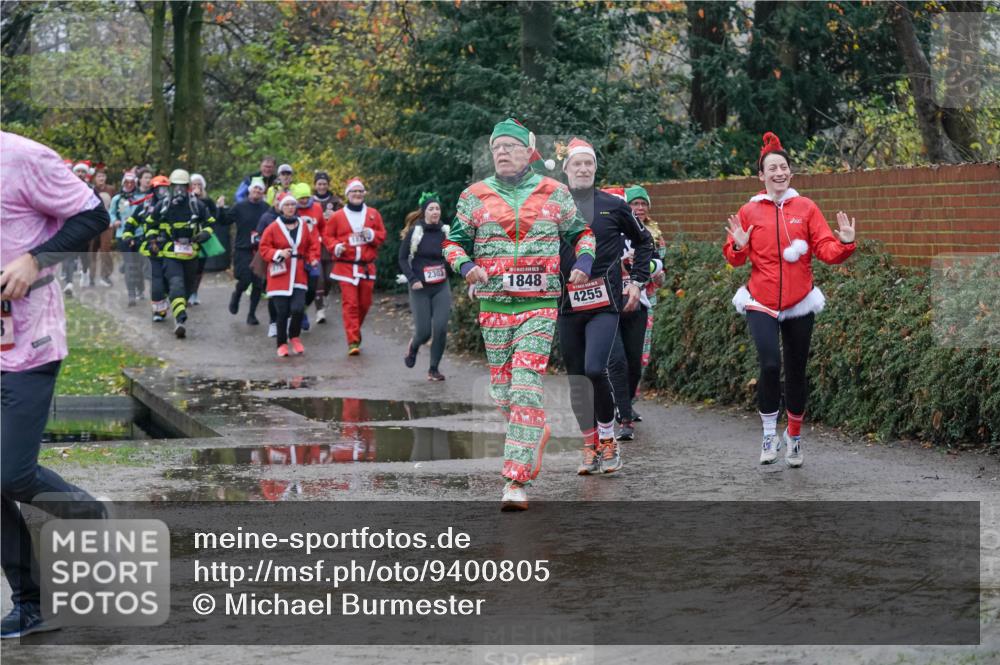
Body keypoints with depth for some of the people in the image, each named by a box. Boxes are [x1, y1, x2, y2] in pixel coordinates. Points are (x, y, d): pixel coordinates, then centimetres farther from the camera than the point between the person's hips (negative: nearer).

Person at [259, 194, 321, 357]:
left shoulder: (303, 226, 6)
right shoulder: (273, 227, -2)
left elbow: (312, 244, 15)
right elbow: (264, 248, 0)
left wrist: (313, 258, -3)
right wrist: (279, 254, -16)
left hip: (299, 275, 2)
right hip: (280, 275, -2)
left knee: (298, 308, -13)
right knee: (283, 312, -2)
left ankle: (294, 337, 14)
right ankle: (282, 344, 16)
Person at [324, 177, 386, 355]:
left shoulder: (373, 214, 8)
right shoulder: (338, 216, 2)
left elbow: (382, 235, 11)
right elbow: (328, 236, 6)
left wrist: (372, 235, -9)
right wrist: (335, 247, -13)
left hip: (367, 266, 3)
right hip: (346, 266, -3)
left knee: (364, 303, 10)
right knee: (350, 304, -9)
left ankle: (355, 331, 36)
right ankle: (353, 341, -10)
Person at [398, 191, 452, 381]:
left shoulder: (445, 232, 3)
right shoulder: (414, 232, -6)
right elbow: (403, 258, -3)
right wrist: (413, 280, -14)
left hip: (441, 287, 3)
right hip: (420, 289, -3)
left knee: (441, 328, -9)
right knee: (424, 332, -2)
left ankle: (434, 369, 7)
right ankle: (413, 346, 35)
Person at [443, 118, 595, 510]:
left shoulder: (554, 194, 6)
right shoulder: (476, 196, 7)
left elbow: (581, 232, 19)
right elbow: (454, 240, 14)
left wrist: (583, 262, 0)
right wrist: (466, 266, -7)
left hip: (540, 304, -2)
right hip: (493, 304, 2)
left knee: (525, 384, -15)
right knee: (502, 389, 7)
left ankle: (517, 480, -15)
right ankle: (536, 432, 40)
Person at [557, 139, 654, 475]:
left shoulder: (613, 206, 4)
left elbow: (644, 242, 17)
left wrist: (637, 281, 9)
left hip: (605, 303, -3)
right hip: (568, 306, 3)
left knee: (594, 369, -19)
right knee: (576, 377, 6)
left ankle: (608, 440, -2)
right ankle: (590, 447, 18)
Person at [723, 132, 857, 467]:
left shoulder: (806, 208, 3)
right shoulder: (749, 211, 2)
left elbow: (826, 249, -2)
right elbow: (736, 258, 4)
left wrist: (845, 243, -22)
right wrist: (738, 246, -17)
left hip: (799, 303, 1)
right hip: (762, 303, -1)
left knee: (796, 371, 9)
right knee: (770, 364, -20)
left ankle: (794, 436, 28)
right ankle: (770, 433, -5)